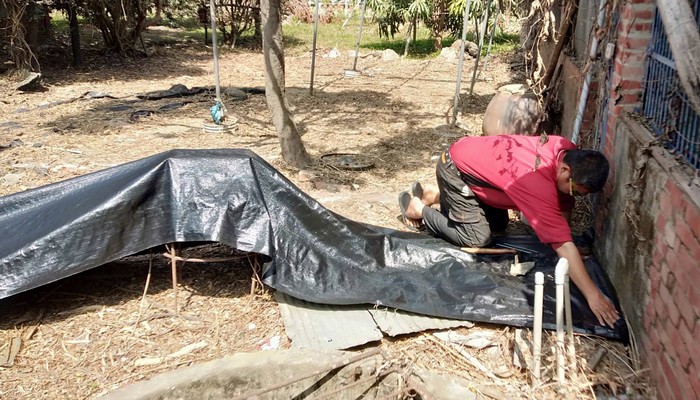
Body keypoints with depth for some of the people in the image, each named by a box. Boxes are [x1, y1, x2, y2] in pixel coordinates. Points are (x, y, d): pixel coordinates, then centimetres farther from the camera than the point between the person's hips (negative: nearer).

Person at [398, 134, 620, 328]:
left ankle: (432, 194, 25)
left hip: (473, 156, 9)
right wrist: (592, 294, -37)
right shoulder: (539, 183, -38)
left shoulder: (570, 153, -14)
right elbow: (562, 244, -38)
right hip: (455, 168, -9)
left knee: (498, 225, 16)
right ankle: (417, 208, 8)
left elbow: (564, 202, 3)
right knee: (477, 238, -10)